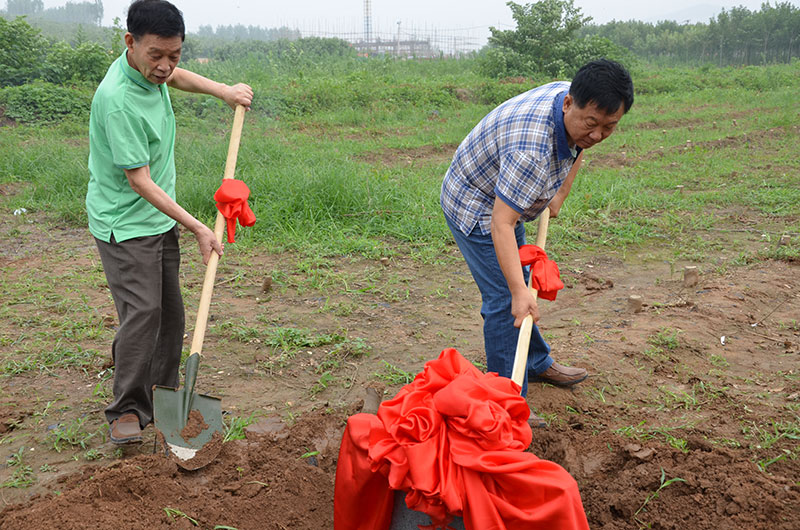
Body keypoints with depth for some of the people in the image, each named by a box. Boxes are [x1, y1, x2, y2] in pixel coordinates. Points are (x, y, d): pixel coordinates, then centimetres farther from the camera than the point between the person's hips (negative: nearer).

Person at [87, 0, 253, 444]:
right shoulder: (117, 100, -28)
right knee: (142, 312, -14)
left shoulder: (152, 69, -2)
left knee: (171, 311, 11)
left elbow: (177, 77, 26)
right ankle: (126, 410, 2)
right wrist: (197, 228, -25)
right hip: (124, 223, -8)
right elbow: (139, 181, -26)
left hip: (160, 218, 8)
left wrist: (222, 91, 13)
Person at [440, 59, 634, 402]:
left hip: (509, 198, 9)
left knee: (518, 281, 21)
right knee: (506, 300, -14)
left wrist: (560, 194, 8)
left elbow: (577, 148, 12)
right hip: (475, 207, -9)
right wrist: (519, 292, -47)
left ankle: (537, 363, 40)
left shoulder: (572, 97, -13)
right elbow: (501, 222, -43)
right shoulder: (532, 148, -41)